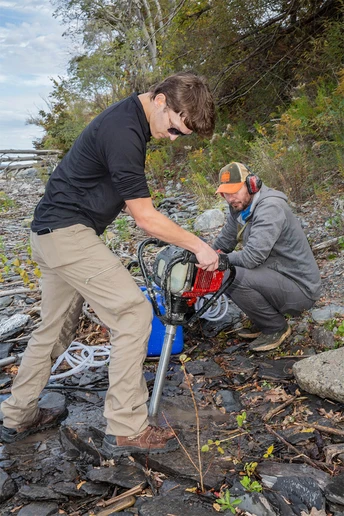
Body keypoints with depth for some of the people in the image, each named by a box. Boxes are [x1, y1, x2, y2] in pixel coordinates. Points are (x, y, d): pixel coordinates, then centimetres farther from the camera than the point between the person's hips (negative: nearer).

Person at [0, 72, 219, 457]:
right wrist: (199, 247, -10)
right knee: (133, 313, -11)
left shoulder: (127, 120, 10)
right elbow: (145, 217, -19)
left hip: (51, 233, 11)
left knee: (53, 325, 17)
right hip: (68, 233, -11)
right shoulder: (123, 132, -21)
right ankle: (125, 429, -3)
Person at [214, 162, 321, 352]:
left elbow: (252, 257, -30)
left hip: (300, 288, -9)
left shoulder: (270, 208, -22)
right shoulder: (239, 208, 6)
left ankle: (277, 327, -5)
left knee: (232, 276, -27)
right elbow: (221, 245, 11)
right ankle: (263, 322, 12)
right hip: (278, 275, 9)